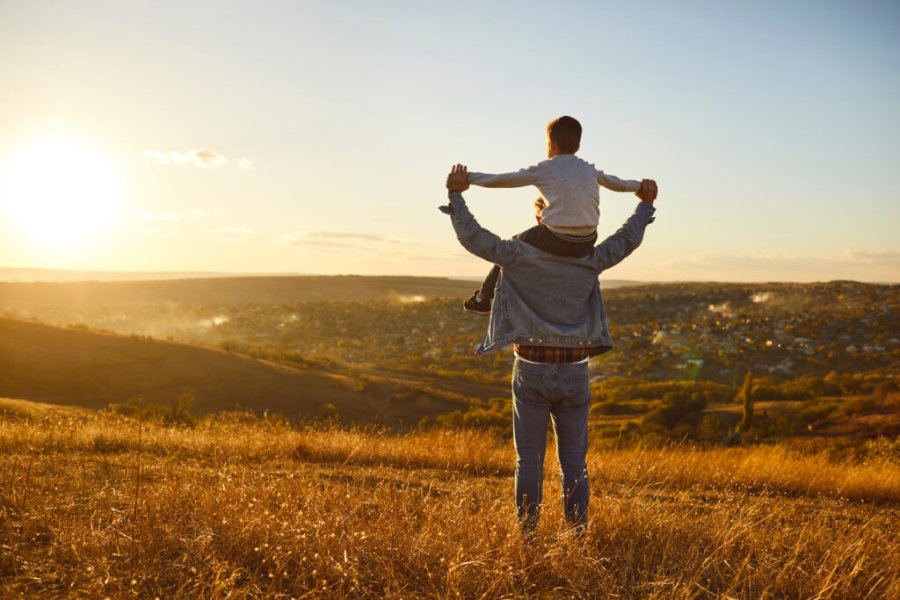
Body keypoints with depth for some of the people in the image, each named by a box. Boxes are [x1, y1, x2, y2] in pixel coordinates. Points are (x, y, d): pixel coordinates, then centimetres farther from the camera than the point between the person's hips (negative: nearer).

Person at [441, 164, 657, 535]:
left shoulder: (520, 256, -7)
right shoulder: (589, 262, 0)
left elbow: (473, 238, -9)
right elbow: (628, 239, 13)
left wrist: (456, 195, 2)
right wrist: (645, 204, 28)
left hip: (531, 371, -1)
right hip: (575, 373, 2)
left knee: (529, 458, 6)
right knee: (574, 460, 10)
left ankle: (527, 534, 8)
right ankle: (577, 533, 13)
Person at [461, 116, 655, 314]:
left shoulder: (542, 170, 2)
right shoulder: (589, 170, 14)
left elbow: (494, 180, 2)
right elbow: (617, 184, 30)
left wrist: (466, 177, 14)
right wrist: (641, 185, 49)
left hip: (556, 242, -4)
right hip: (587, 245, 4)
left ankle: (483, 298, 30)